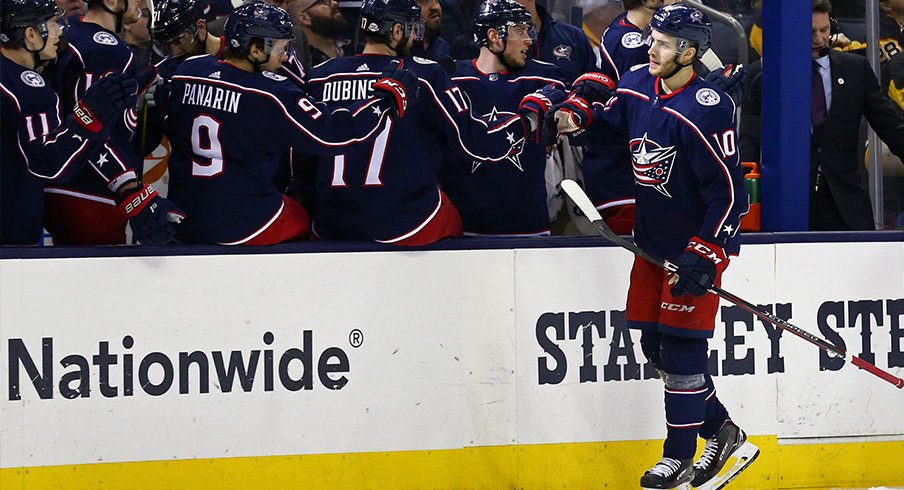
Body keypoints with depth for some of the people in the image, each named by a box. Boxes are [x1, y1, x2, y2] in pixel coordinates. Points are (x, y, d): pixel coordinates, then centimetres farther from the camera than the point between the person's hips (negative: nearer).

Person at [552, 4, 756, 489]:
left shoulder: (706, 109, -23)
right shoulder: (638, 85, 1)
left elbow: (728, 190, -22)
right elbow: (607, 120, 22)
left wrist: (702, 254, -24)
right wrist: (575, 116, -1)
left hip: (700, 241, -8)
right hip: (652, 239, 8)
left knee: (681, 345, -6)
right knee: (653, 344, 11)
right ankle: (723, 433, 25)